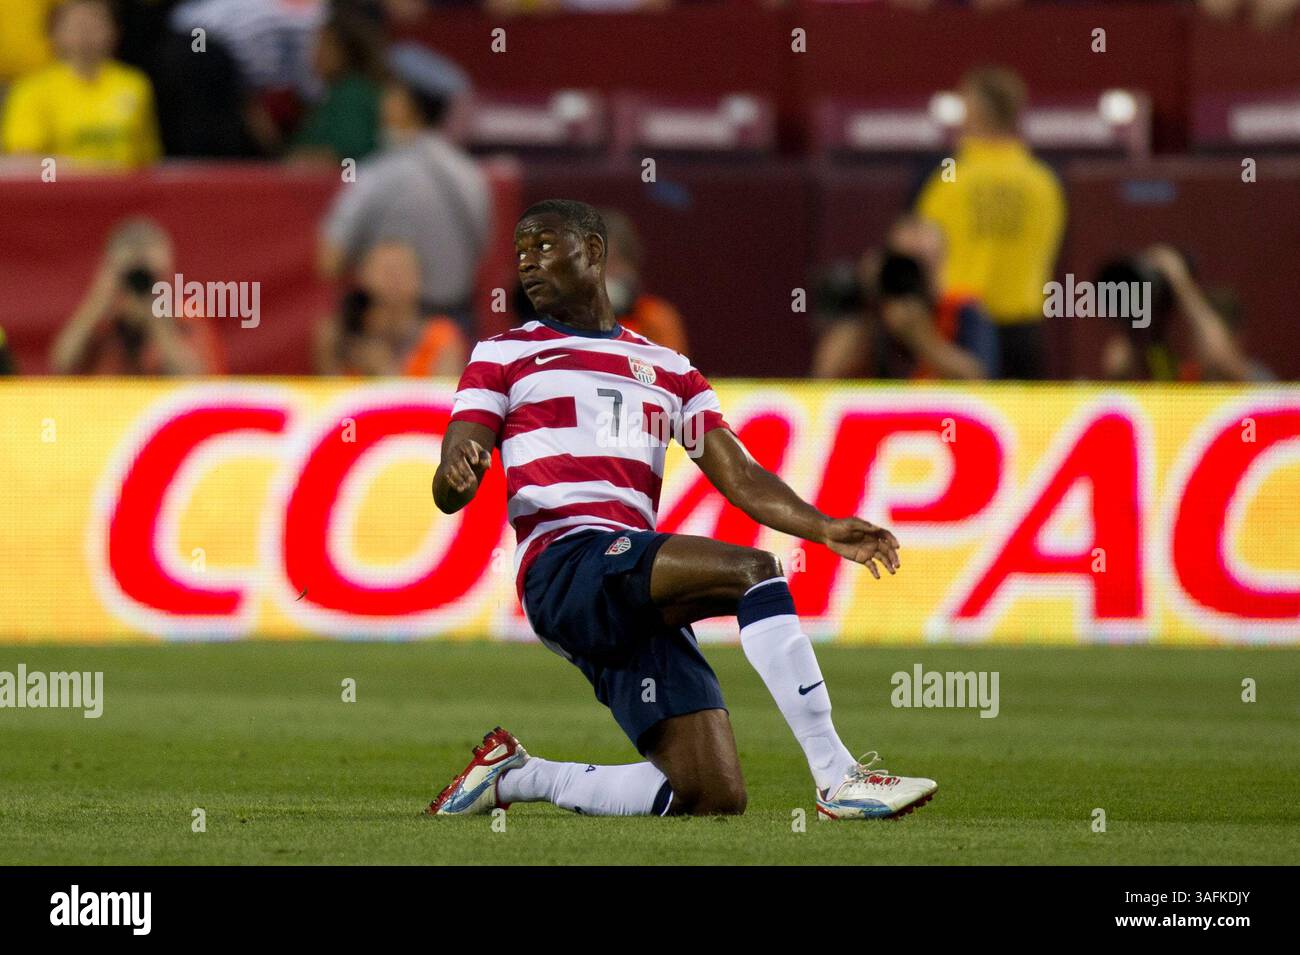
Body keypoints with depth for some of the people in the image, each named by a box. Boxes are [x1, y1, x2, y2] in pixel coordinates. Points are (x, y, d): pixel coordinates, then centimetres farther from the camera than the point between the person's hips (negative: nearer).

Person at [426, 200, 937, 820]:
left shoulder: (667, 369, 25)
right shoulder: (504, 356, 15)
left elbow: (740, 479, 16)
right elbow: (449, 494, 5)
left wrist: (825, 529, 0)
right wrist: (456, 477, -20)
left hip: (637, 600, 5)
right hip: (565, 567, -5)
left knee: (714, 797, -6)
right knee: (755, 570, -26)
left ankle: (516, 776, 13)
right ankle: (837, 778, -26)